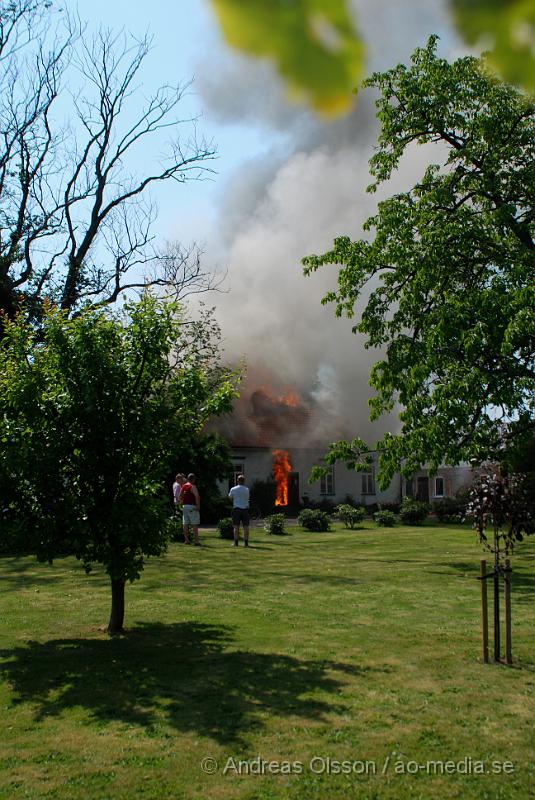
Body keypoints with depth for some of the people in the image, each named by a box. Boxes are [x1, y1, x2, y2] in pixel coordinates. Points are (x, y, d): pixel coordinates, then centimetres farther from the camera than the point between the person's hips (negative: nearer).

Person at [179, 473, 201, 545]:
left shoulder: (183, 486, 12)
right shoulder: (193, 486, -10)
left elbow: (179, 497, 16)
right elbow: (197, 496, -21)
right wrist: (198, 506, -16)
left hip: (184, 506, 7)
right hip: (192, 507, -7)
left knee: (185, 524, 7)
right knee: (194, 524, -4)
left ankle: (186, 540, 9)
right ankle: (196, 540, -5)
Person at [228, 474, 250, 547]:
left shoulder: (233, 489, 0)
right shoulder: (246, 489, -2)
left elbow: (230, 497, 12)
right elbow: (247, 498, 8)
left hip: (236, 509, 0)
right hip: (245, 509, 0)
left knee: (236, 527, 2)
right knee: (246, 526, 3)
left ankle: (236, 543, -1)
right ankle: (246, 543, 1)